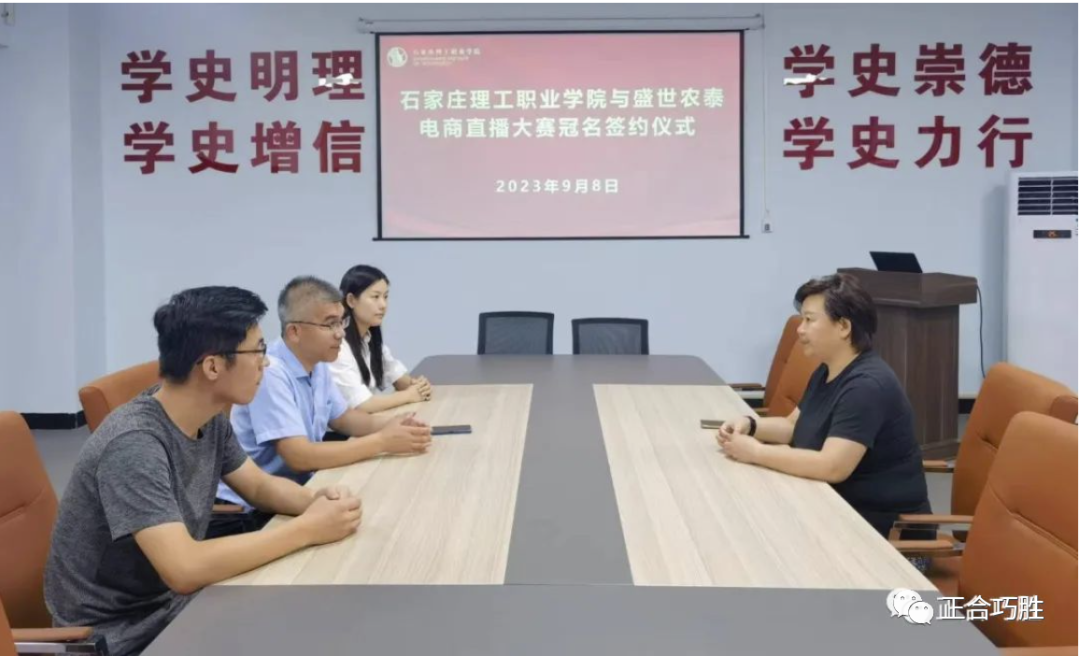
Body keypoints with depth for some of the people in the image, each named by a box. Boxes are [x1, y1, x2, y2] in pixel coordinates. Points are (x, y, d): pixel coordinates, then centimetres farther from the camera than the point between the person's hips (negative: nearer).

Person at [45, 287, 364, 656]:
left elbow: (260, 487, 8)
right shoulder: (134, 445, -30)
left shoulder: (210, 419, -5)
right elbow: (184, 569, -36)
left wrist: (314, 501, -14)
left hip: (172, 601, 7)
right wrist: (308, 529, -29)